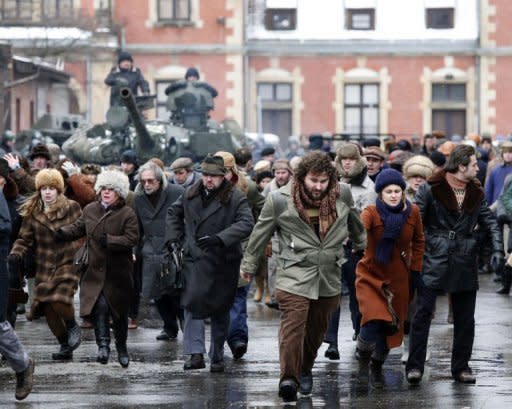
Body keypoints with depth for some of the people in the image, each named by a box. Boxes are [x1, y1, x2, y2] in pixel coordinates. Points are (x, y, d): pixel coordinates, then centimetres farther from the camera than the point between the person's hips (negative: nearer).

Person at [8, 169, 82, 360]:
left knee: (60, 299, -24)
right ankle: (65, 346, 19)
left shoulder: (72, 208, -2)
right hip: (44, 268, 3)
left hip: (68, 263, -3)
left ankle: (72, 326, 8)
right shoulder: (32, 213, 3)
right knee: (48, 308, 1)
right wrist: (16, 254, -14)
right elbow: (24, 239, 3)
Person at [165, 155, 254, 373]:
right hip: (195, 260, 2)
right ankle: (195, 353, -19)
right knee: (192, 305, -15)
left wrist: (220, 238, -29)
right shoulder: (191, 194, 9)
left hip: (223, 263, -2)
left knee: (220, 310, 8)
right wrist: (173, 238, 11)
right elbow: (173, 213, 25)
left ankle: (217, 357, 20)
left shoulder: (235, 197, -6)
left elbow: (246, 223, -18)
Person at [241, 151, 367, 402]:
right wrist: (249, 265, 14)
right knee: (293, 324, -18)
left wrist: (361, 245, 36)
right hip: (294, 275, -4)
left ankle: (305, 370, 32)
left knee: (317, 329, 11)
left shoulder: (342, 194, -1)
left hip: (329, 277, 4)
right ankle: (289, 378, -23)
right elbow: (260, 233, 5)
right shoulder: (280, 200, -9)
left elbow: (354, 222, 21)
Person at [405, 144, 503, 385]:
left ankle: (461, 367, 18)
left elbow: (489, 221, 11)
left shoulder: (476, 193, 9)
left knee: (465, 318, 8)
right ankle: (415, 366, -2)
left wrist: (497, 249, -3)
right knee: (423, 313, -6)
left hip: (465, 263, 5)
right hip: (434, 260, -5)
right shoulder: (431, 189, -6)